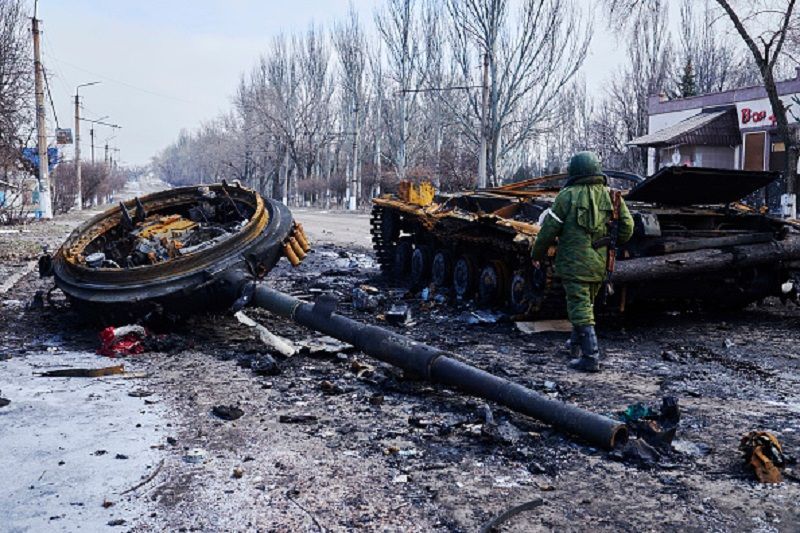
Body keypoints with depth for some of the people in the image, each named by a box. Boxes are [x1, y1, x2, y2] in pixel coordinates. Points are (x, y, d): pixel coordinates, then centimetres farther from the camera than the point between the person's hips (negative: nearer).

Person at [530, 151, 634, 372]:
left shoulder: (567, 196, -8)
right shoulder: (609, 196, 5)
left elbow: (549, 229, -7)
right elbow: (627, 226, 6)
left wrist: (537, 254, 6)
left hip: (574, 264, -6)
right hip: (599, 264, 6)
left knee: (581, 309, -4)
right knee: (586, 304, 22)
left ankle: (591, 357, -9)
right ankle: (576, 344, 38)